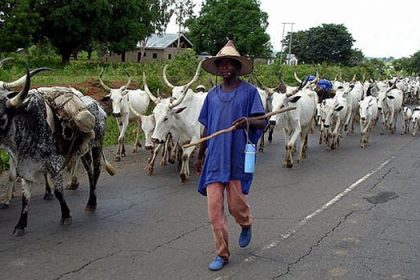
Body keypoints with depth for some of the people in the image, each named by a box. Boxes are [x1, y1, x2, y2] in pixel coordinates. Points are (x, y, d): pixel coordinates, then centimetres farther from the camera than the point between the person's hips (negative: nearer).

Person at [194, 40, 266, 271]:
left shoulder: (249, 91, -2)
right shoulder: (212, 95, 10)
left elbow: (262, 122, -7)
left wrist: (249, 121, -29)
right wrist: (199, 156, 19)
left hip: (238, 158, -3)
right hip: (214, 159, 4)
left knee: (236, 204, 4)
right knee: (214, 207, 1)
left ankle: (246, 226, 40)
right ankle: (222, 254, 15)